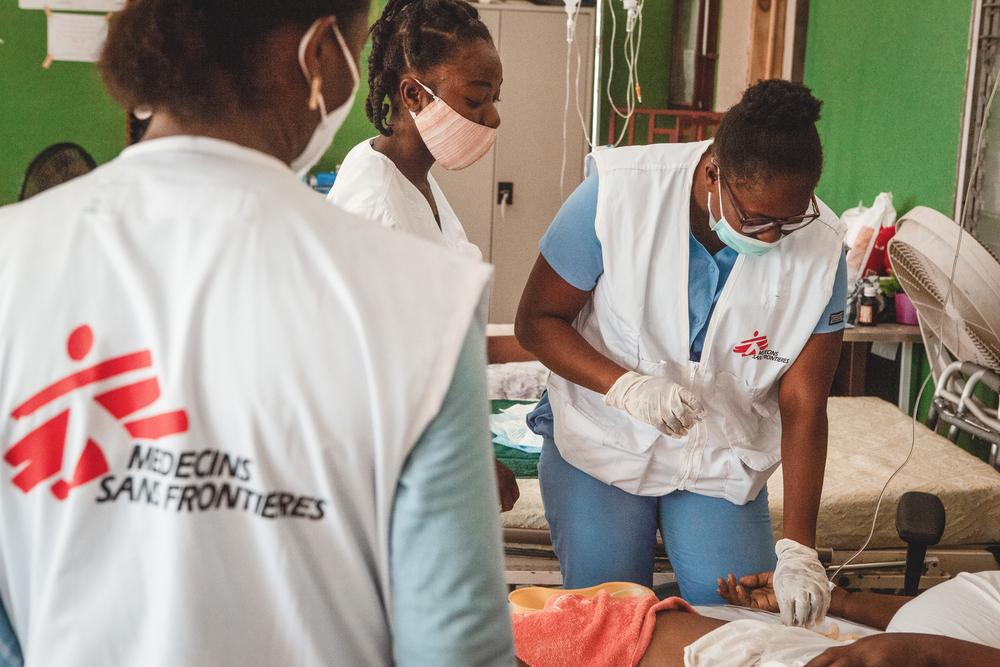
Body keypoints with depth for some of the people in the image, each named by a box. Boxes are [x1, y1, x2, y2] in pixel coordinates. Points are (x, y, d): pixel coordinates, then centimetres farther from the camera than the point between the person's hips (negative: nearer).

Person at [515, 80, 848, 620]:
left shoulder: (821, 250, -16)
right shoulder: (618, 191, -21)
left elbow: (802, 406, -13)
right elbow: (536, 320, -13)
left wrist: (798, 550, -19)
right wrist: (627, 387, -29)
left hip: (721, 461, 2)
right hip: (603, 442, -1)